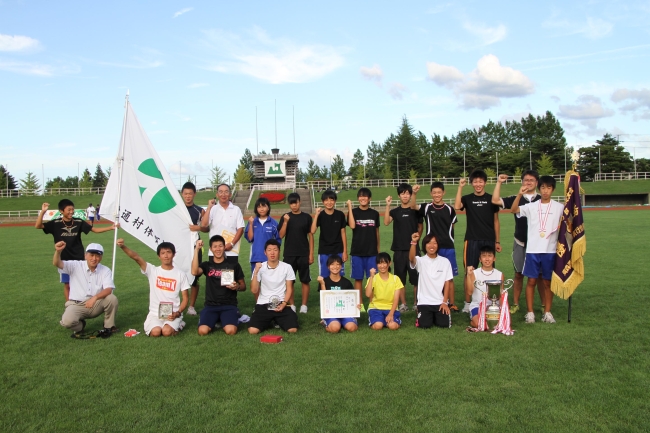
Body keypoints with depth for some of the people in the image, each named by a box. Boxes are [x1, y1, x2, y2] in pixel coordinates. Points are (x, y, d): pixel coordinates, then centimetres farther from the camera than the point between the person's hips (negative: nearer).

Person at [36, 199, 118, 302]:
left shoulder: (79, 222, -3)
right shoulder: (55, 223, -6)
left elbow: (95, 229, -1)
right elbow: (37, 226, -12)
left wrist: (111, 227, -13)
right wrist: (43, 212, -25)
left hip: (78, 259, 1)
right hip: (64, 260, -1)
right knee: (67, 285, 8)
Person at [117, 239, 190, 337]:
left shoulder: (180, 274, 2)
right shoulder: (152, 270, 2)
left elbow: (185, 298, 4)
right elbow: (136, 257, -15)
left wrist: (177, 313, -13)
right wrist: (123, 247, -33)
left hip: (172, 314, 0)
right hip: (155, 313, 0)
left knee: (167, 332, -27)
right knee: (155, 332, -28)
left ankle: (178, 325, 8)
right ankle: (152, 325, 10)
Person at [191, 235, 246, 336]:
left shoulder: (233, 265, 8)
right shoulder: (207, 265, 9)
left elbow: (243, 286, 13)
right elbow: (194, 272, -15)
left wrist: (237, 287, -12)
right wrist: (196, 249, -15)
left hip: (229, 305, -1)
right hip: (211, 305, 1)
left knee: (231, 331, -28)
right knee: (203, 331, -25)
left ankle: (224, 321, 10)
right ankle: (215, 321, 11)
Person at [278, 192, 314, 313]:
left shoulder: (306, 217, 1)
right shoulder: (285, 217, 3)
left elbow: (310, 235, 2)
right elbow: (281, 235, -3)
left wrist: (311, 253, -2)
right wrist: (285, 222, -17)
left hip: (304, 254, -1)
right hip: (289, 254, 1)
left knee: (305, 281, 3)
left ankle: (304, 305, 12)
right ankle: (291, 305, 15)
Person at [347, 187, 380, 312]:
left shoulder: (374, 213, 6)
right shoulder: (354, 212, 1)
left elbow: (377, 232, 11)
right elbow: (352, 226, -18)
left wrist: (378, 250, 11)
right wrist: (350, 208, -17)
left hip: (372, 251, 1)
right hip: (357, 251, -1)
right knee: (358, 278, 4)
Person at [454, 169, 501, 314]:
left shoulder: (491, 199, 6)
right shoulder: (467, 198, 4)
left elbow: (496, 221, 9)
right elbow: (457, 207, -18)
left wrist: (497, 241, 6)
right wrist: (460, 187, -16)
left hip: (489, 240, 1)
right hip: (472, 240, -1)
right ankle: (468, 303, 7)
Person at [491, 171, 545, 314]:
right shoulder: (516, 199, 3)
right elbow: (495, 200, -8)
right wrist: (499, 183, -12)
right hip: (520, 243, 1)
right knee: (518, 274, 8)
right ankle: (515, 304, 17)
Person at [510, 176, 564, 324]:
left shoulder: (559, 207, 4)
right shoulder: (531, 206, 4)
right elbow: (513, 210, -8)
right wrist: (520, 194, -20)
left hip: (550, 250, 0)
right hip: (532, 249, 0)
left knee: (548, 282, 7)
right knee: (531, 281, 2)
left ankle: (547, 312, 18)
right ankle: (530, 312, 10)